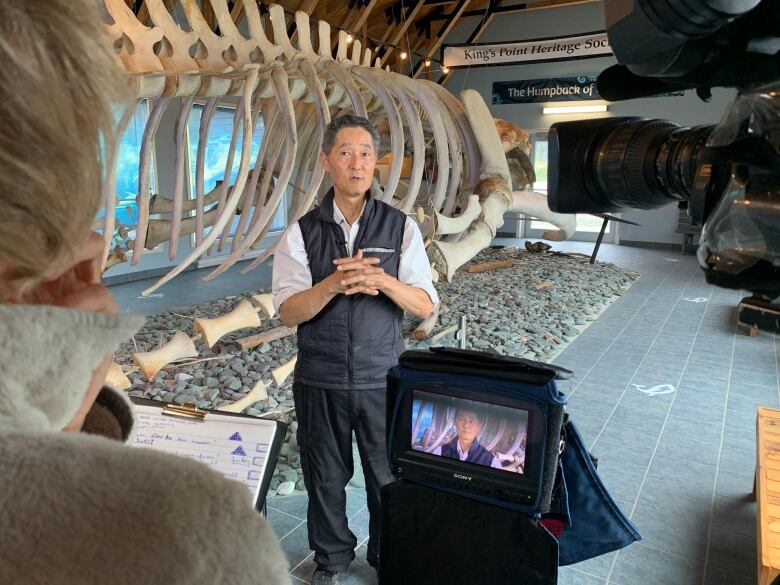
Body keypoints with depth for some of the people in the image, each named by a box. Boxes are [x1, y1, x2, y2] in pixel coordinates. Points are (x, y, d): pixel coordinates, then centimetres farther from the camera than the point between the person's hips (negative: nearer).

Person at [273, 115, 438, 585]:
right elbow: (288, 311, -9)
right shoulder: (301, 233, -4)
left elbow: (425, 305, -7)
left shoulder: (402, 228, -4)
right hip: (320, 381, 1)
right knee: (326, 476, 18)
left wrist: (383, 281, -27)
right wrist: (334, 284, -27)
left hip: (382, 378, 0)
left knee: (388, 475, 14)